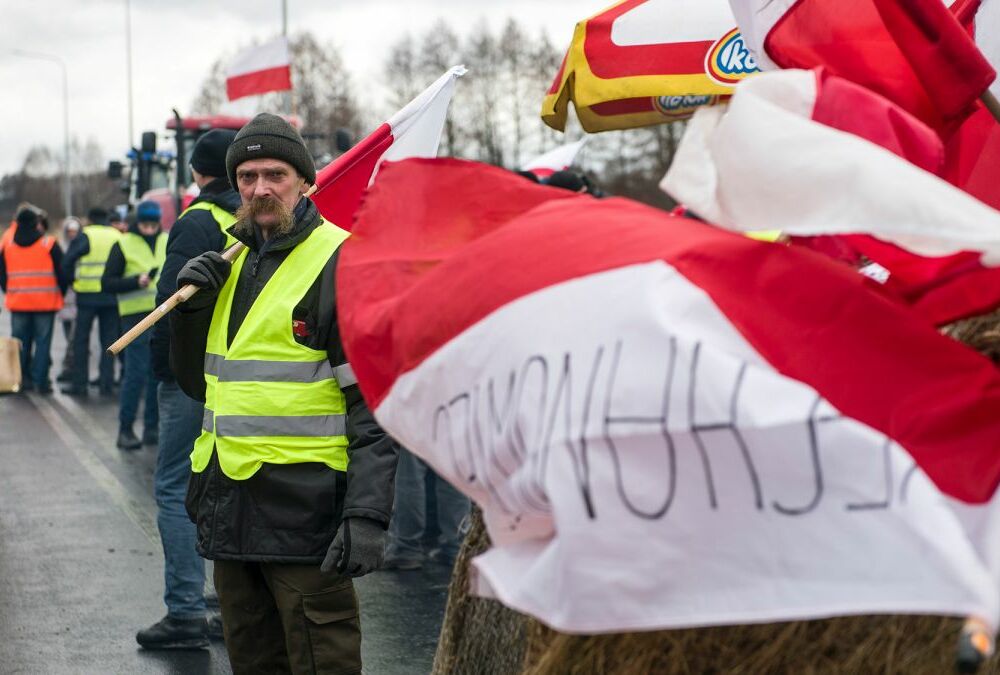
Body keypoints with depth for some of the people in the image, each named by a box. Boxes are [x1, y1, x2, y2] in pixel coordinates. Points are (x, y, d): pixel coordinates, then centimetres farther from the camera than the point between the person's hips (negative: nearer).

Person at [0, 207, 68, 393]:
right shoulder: (49, 244, -6)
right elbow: (62, 272, -4)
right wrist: (61, 293, 10)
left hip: (18, 302, 3)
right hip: (46, 302, -3)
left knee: (21, 342, 11)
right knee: (42, 341, 0)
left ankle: (19, 378, 11)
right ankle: (41, 381, -3)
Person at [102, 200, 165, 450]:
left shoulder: (169, 243, 11)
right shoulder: (123, 246, -1)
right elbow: (107, 283, -6)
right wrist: (136, 281, -19)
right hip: (137, 317, -4)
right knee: (136, 373, -8)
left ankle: (152, 427, 14)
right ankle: (125, 429, -1)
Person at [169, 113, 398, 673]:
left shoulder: (343, 263, -10)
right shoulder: (234, 264, 15)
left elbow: (376, 405, -14)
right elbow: (198, 384, 21)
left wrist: (367, 516, -23)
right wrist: (192, 309, 3)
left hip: (303, 506, -8)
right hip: (230, 506, 8)